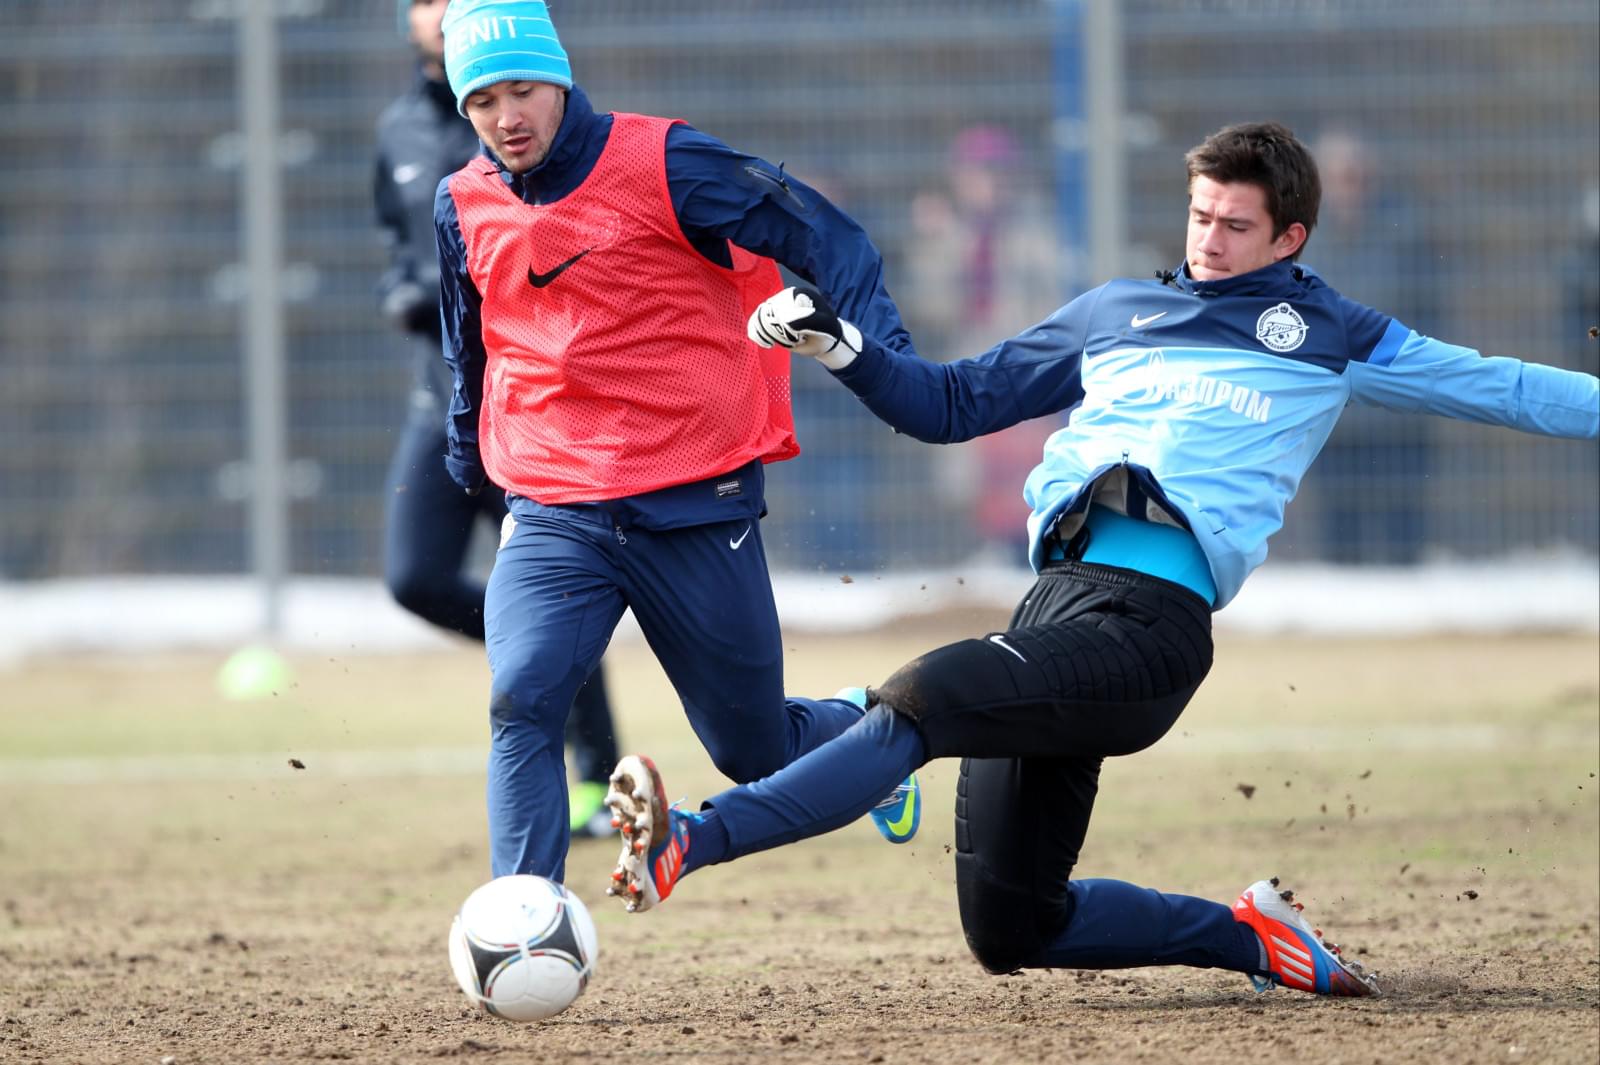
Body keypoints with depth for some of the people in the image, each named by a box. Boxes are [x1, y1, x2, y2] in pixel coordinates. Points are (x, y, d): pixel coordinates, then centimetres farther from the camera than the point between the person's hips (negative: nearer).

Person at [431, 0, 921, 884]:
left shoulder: (662, 164, -9)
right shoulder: (464, 207, 6)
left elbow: (819, 236, -8)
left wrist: (881, 350, -21)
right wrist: (468, 462, 33)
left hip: (697, 510, -3)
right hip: (550, 522, 3)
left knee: (755, 754, 11)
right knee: (520, 705, -23)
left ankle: (862, 733, 47)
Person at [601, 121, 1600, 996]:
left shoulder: (1330, 337, 16)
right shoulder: (1114, 312, 26)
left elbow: (1500, 388, 22)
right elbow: (949, 402, 28)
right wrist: (840, 345, 14)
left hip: (1151, 626, -6)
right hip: (1057, 594, 6)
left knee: (920, 700, -30)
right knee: (1011, 931, 1)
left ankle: (691, 844, -44)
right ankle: (1255, 938, 18)